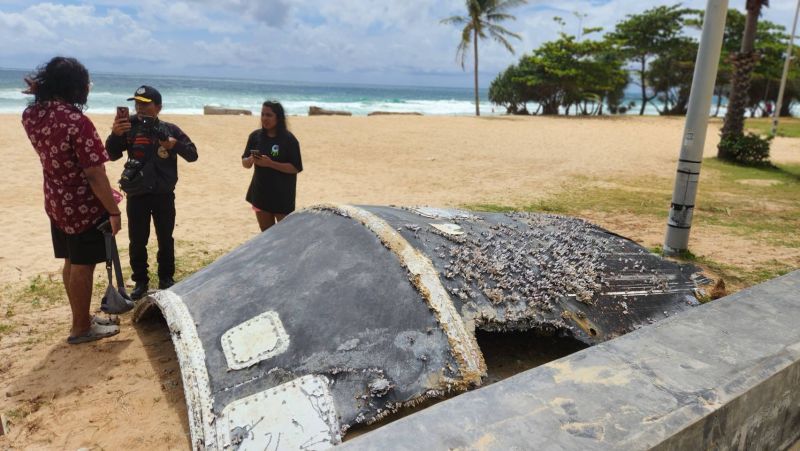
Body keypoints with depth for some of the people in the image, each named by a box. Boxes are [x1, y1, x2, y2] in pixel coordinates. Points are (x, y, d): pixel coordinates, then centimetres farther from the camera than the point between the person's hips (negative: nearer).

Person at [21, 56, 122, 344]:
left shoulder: (30, 115, -1)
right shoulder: (77, 122, -25)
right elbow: (95, 176, -25)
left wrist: (39, 94, 8)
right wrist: (113, 211, -16)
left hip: (56, 203, 8)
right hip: (85, 206, -8)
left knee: (71, 263, 19)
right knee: (82, 267, 5)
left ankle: (83, 318, 34)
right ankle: (81, 328, 20)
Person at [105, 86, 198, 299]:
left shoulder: (170, 129, -1)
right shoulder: (129, 128, -2)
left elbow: (193, 154, -1)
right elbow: (112, 155, -10)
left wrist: (175, 144, -20)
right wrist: (115, 134, -28)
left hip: (164, 195, 0)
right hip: (136, 195, 0)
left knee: (165, 239, 11)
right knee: (137, 241, 8)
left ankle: (166, 279, 26)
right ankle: (140, 281, 22)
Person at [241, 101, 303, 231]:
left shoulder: (288, 139, -10)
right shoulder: (255, 136, 3)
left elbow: (296, 168, -14)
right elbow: (245, 163, 8)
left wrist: (270, 163, -23)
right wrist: (251, 160, -15)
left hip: (282, 195, -5)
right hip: (260, 192, 5)